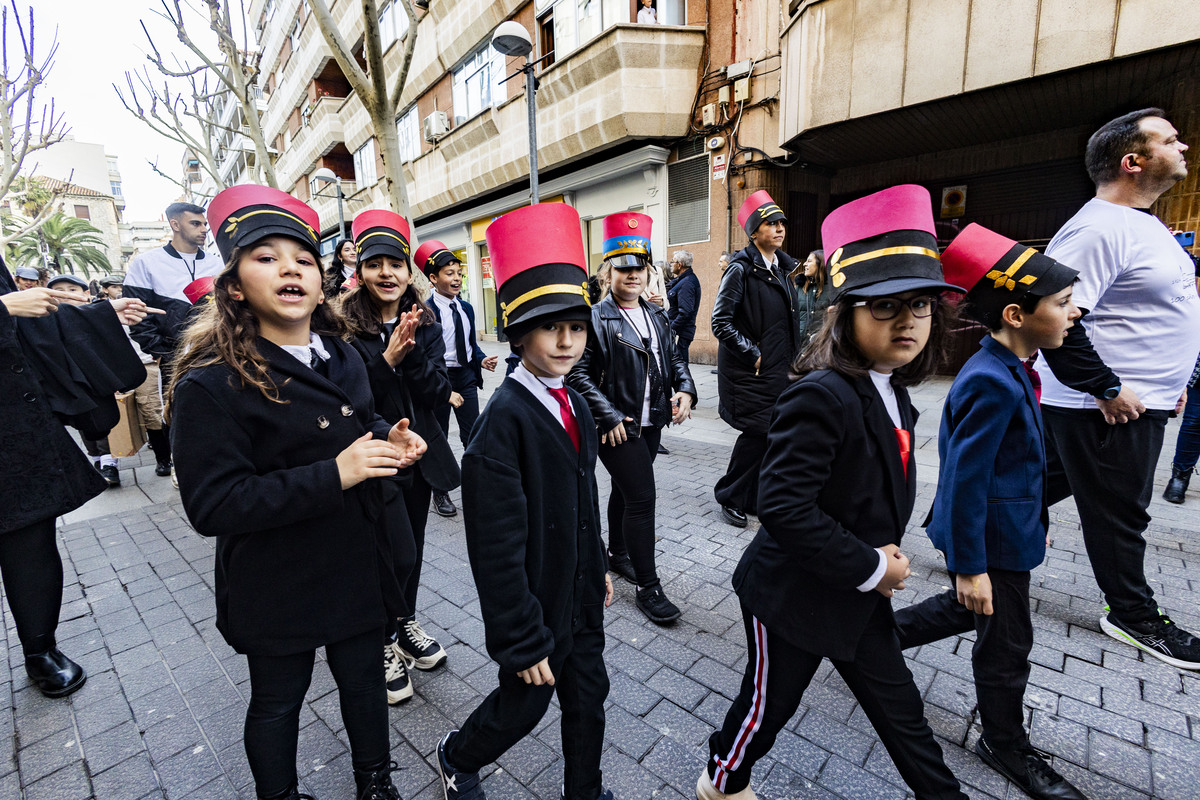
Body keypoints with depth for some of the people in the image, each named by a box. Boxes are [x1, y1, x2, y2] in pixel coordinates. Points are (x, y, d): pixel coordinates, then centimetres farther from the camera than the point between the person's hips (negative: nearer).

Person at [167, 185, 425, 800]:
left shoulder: (341, 357, 1)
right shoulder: (211, 383, -19)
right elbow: (211, 505, -22)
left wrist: (391, 440, -6)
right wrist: (332, 476, -30)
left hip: (356, 565, 5)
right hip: (275, 588, -5)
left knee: (364, 678, 22)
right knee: (277, 701, 20)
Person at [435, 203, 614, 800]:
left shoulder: (574, 404, 0)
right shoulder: (504, 418, -25)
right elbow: (497, 546, -24)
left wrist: (598, 569, 16)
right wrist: (523, 638, -18)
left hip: (581, 594, 7)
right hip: (536, 601, -6)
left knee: (588, 695, 21)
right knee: (524, 702, 17)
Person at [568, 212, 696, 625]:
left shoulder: (656, 314, 10)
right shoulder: (595, 318, -12)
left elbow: (674, 357, 16)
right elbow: (579, 374, -14)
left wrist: (685, 390, -3)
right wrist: (609, 417, -19)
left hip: (652, 422, 7)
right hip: (618, 426, -7)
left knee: (625, 490, 21)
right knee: (641, 498, -6)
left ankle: (618, 554, 41)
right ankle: (648, 588, 8)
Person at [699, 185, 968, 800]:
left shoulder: (892, 394, 2)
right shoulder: (820, 398, -28)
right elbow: (782, 507, -32)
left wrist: (884, 555, 0)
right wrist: (870, 567, -21)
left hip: (859, 597, 7)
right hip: (794, 596, -7)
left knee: (901, 711, 22)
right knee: (769, 703, 17)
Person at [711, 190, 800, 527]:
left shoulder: (785, 267, 13)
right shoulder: (741, 269, -11)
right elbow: (721, 322, -15)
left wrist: (792, 357, 14)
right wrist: (753, 354, -15)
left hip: (780, 369, 7)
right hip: (750, 371, -7)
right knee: (757, 434, -5)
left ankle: (754, 498, 25)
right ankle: (729, 497, 15)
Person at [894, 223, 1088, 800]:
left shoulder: (1007, 370, 3)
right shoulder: (994, 384, -28)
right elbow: (965, 480, -27)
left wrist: (1035, 518, 22)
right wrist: (971, 566, -21)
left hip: (1007, 530, 10)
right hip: (991, 540, -10)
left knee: (968, 610, 26)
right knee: (1006, 642, 10)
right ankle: (1005, 746, 35)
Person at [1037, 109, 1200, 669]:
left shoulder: (1142, 223, 15)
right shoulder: (1098, 229, -20)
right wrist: (1107, 388, -22)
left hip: (1138, 398, 10)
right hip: (1109, 409, -10)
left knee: (1047, 484, 18)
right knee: (1117, 513, 6)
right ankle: (1133, 615, 24)